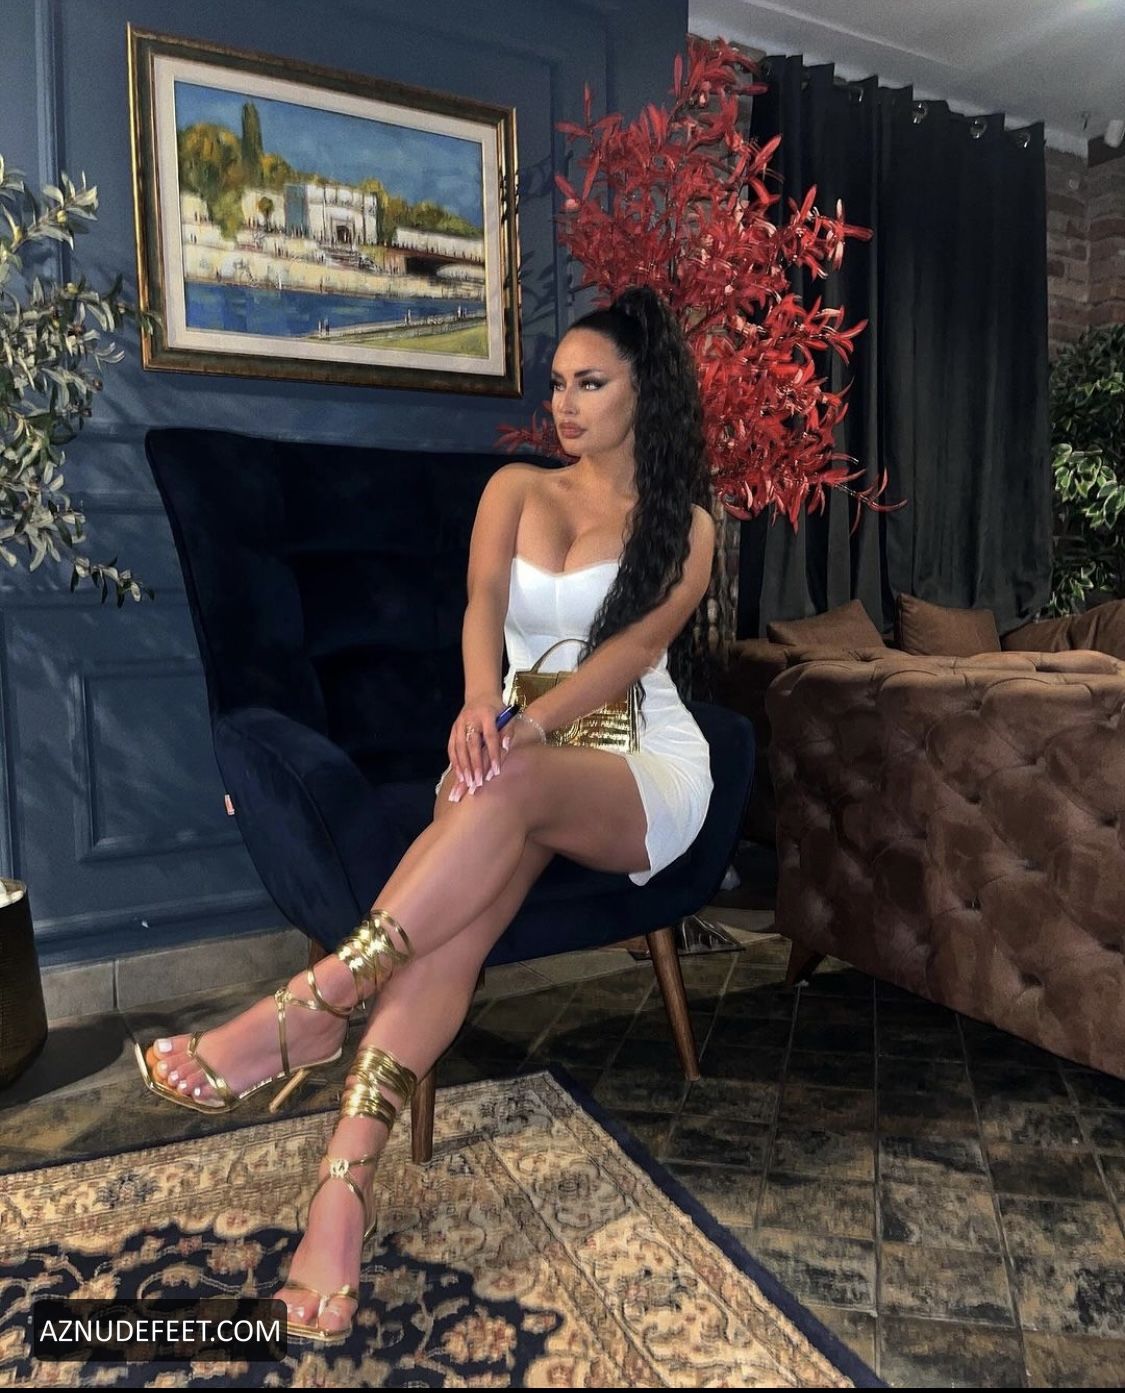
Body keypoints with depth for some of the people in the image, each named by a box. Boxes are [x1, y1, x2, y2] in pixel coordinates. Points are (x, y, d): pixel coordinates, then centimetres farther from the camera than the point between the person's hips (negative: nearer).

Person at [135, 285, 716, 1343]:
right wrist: (482, 706, -30)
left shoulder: (684, 528, 7)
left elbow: (637, 642, -12)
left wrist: (525, 729, -30)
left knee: (512, 787, -38)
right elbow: (484, 604, -6)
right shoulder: (517, 488, 13)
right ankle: (342, 1189, -38)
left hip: (646, 778, -1)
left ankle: (311, 1007, -34)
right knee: (467, 894, -33)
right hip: (525, 763, 2)